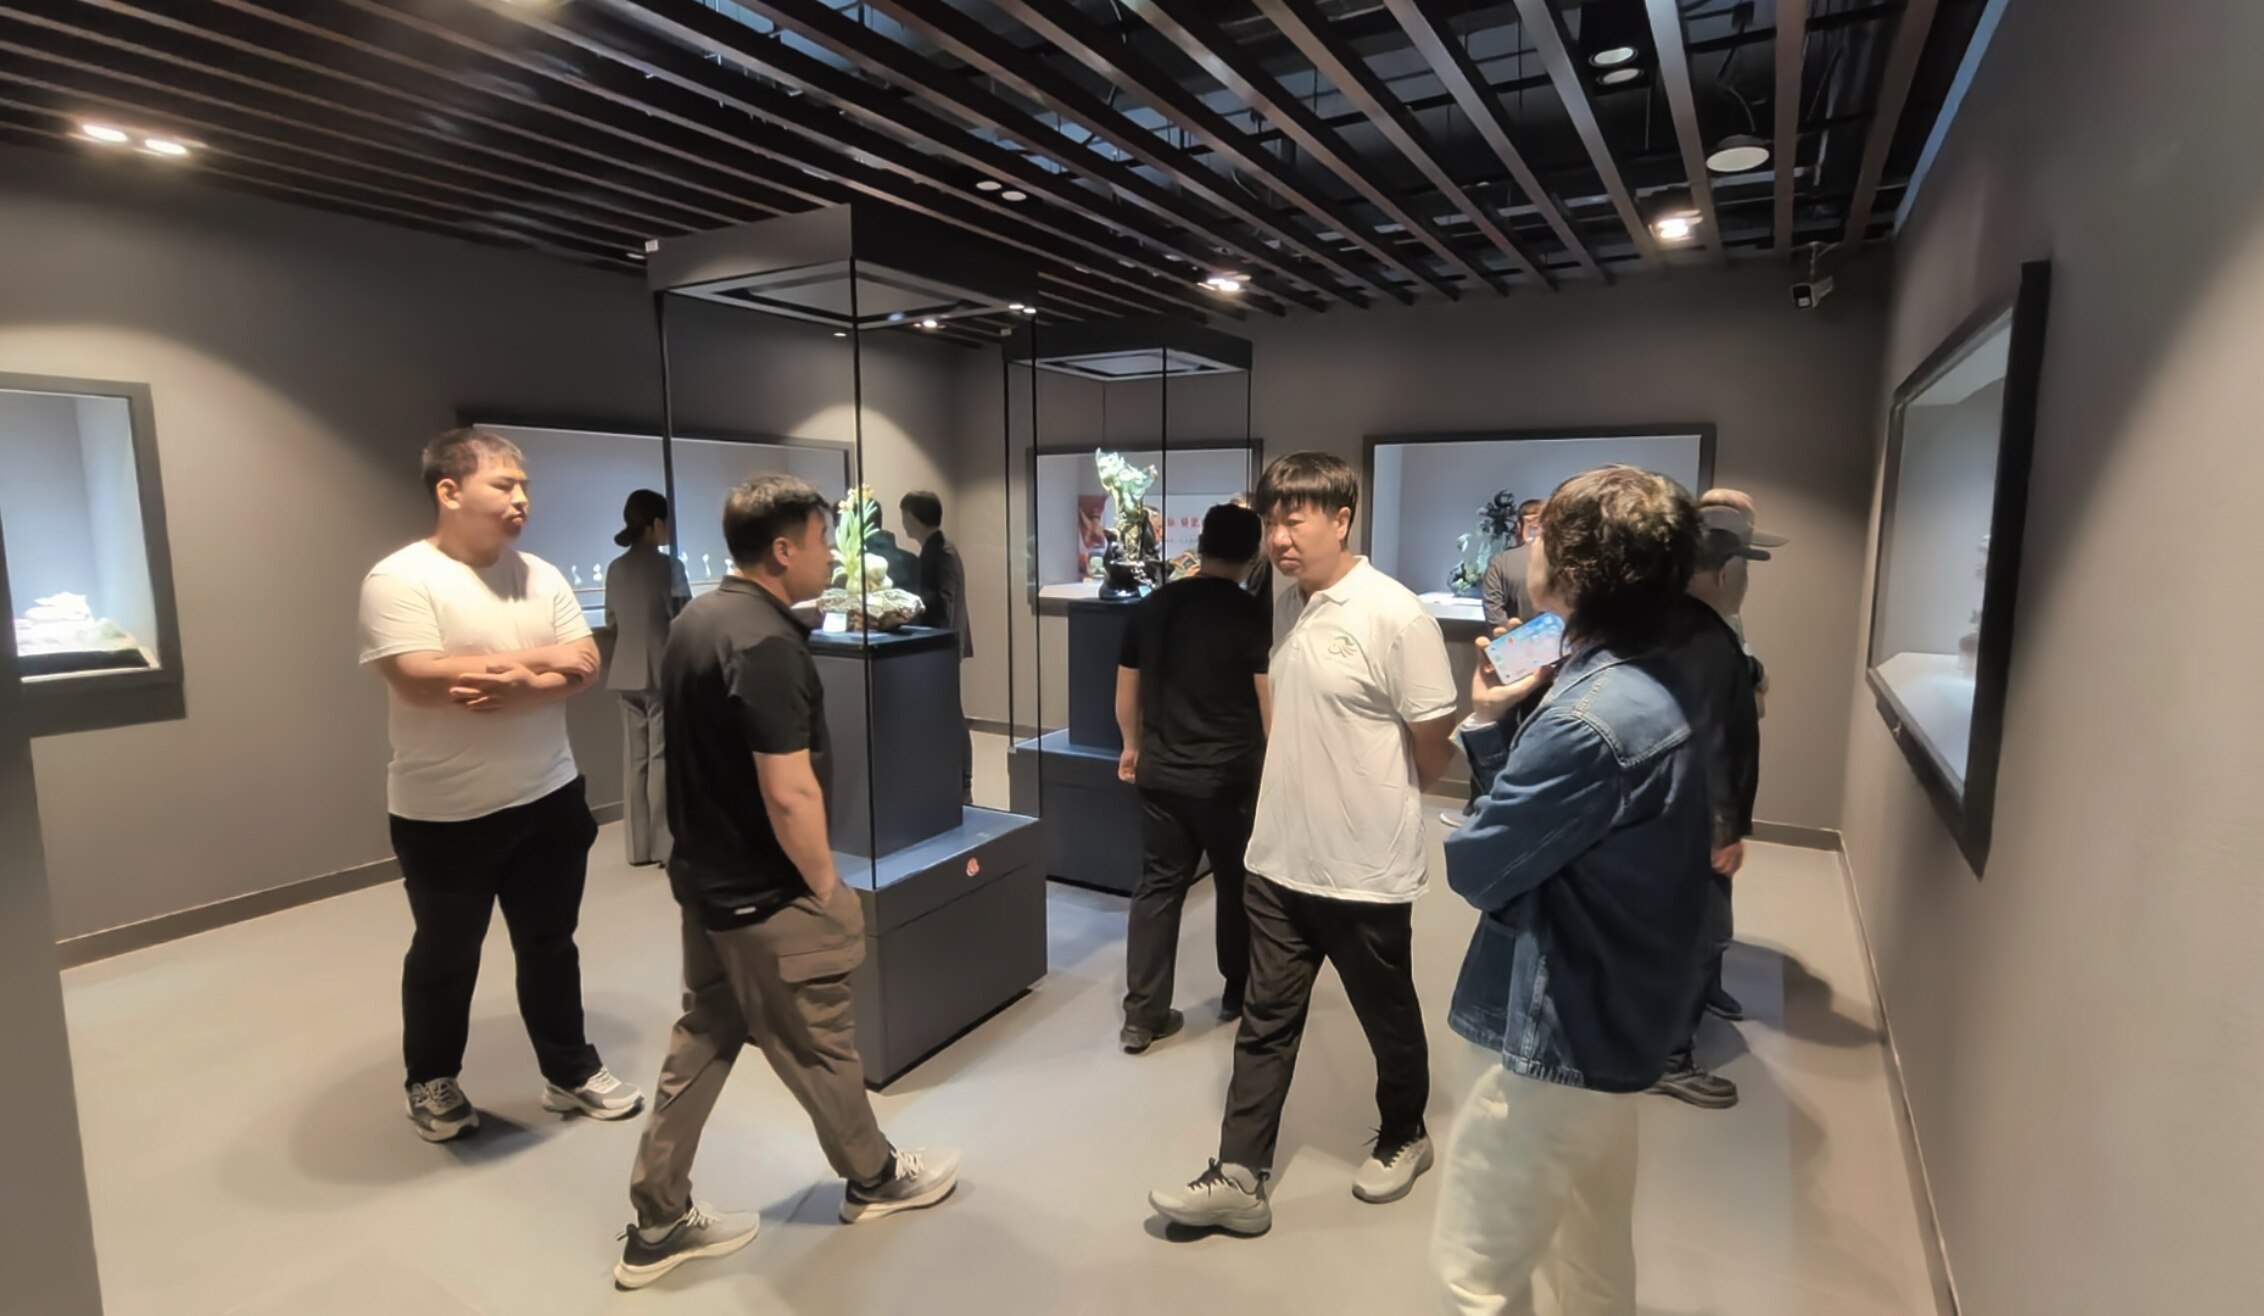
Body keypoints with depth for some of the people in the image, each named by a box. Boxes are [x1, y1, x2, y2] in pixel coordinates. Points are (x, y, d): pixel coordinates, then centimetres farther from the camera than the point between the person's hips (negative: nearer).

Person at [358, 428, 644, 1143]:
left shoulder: (541, 575, 3)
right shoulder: (399, 579, -13)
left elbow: (585, 668, -3)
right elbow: (422, 683, -25)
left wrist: (513, 685, -22)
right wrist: (540, 659, -16)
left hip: (549, 799, 5)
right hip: (444, 814, -4)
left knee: (550, 945, 17)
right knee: (444, 958, 16)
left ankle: (571, 1071, 32)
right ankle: (432, 1082, 38)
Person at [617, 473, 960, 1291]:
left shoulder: (696, 621, 5)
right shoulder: (764, 642, -25)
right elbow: (789, 796, -28)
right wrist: (826, 884, -13)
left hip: (707, 876, 9)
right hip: (765, 894, -9)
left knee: (703, 1039, 19)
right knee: (816, 1046, 11)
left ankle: (658, 1225, 30)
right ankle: (875, 1179, 34)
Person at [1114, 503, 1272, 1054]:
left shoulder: (1149, 608, 2)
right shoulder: (1253, 616, -11)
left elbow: (1126, 693, 9)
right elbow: (1270, 706, -10)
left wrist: (1133, 746, 25)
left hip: (1160, 773, 4)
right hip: (1230, 776, -3)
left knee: (1158, 888, 10)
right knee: (1237, 886, 16)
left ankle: (1142, 1016, 11)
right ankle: (1238, 993, 34)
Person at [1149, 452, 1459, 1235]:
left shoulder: (1395, 617, -19)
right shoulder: (1287, 606, 4)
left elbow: (1435, 748, -12)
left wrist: (1375, 804, 2)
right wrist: (1306, 791, 10)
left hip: (1365, 872, -6)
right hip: (1278, 861, 6)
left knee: (1389, 1020, 18)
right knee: (1265, 1023, 12)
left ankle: (1403, 1138, 43)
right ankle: (1239, 1179, 24)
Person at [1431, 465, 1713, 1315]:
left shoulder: (1587, 722, -29)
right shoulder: (1648, 687, 2)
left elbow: (1474, 867, -18)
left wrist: (1487, 722, -3)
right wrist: (1496, 727, -4)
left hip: (1557, 1036, -10)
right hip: (1613, 1023, 10)